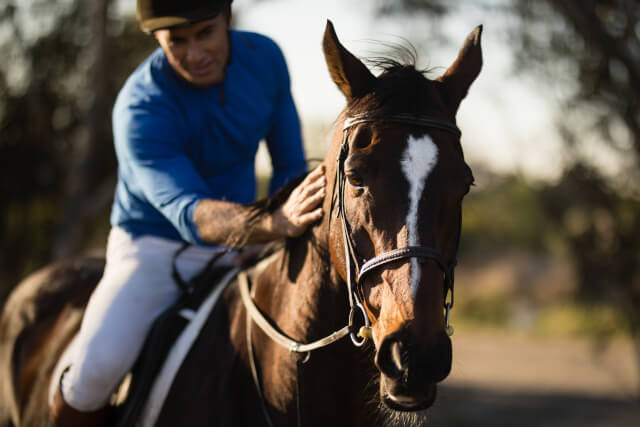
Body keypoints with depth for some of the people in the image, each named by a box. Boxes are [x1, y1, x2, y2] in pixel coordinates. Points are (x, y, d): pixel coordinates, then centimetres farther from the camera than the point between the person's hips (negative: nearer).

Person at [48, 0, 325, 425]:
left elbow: (290, 165, 4)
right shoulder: (139, 109, -25)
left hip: (237, 247, 5)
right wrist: (277, 222, -54)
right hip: (155, 249, -5)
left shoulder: (264, 57, -7)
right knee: (98, 364, -31)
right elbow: (189, 214, -36)